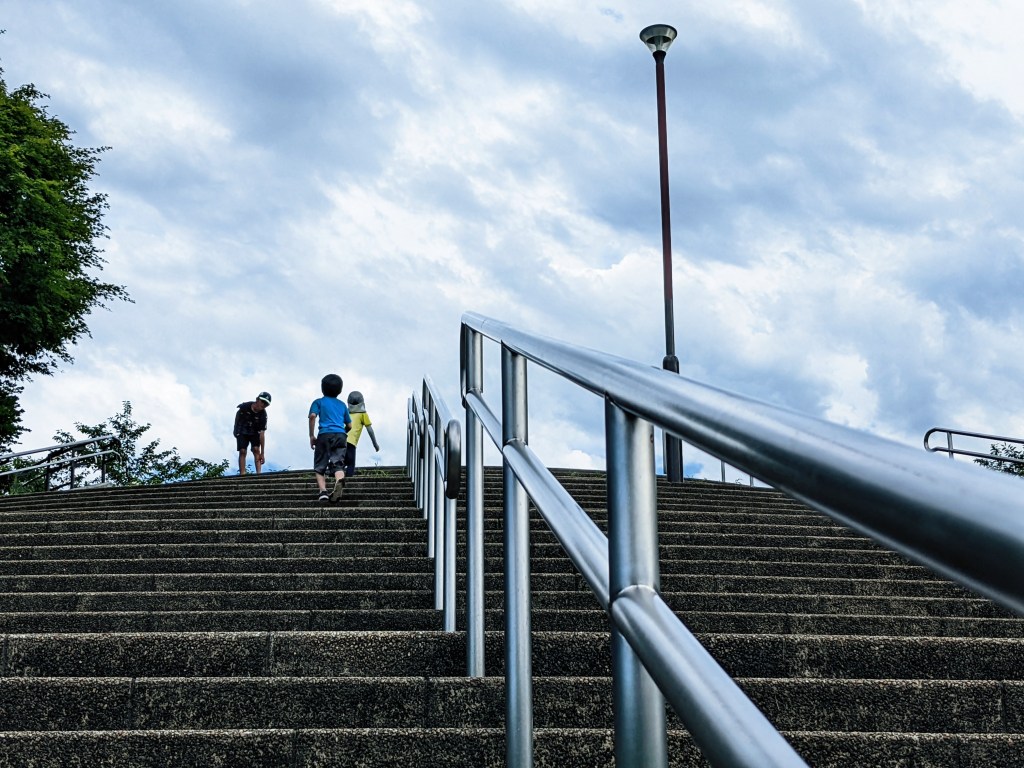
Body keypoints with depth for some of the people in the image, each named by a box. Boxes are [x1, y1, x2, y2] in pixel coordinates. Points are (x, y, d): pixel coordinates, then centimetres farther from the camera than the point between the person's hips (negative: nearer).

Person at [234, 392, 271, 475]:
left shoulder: (263, 415, -26)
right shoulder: (245, 406, -26)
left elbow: (262, 434, -26)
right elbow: (237, 415, -2)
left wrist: (262, 453, -27)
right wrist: (235, 430, 10)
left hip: (255, 432, 0)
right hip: (242, 432, 0)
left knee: (256, 450, -18)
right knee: (242, 451, -11)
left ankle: (259, 473, -22)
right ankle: (242, 474, -17)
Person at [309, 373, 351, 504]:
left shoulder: (318, 402, 13)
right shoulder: (342, 404, 24)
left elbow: (313, 416, -6)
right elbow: (349, 425, 23)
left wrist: (311, 436, 0)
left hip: (325, 435, -2)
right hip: (341, 435, 2)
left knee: (320, 467, 7)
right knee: (338, 464, -7)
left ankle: (323, 491, -14)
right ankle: (339, 481, -39)